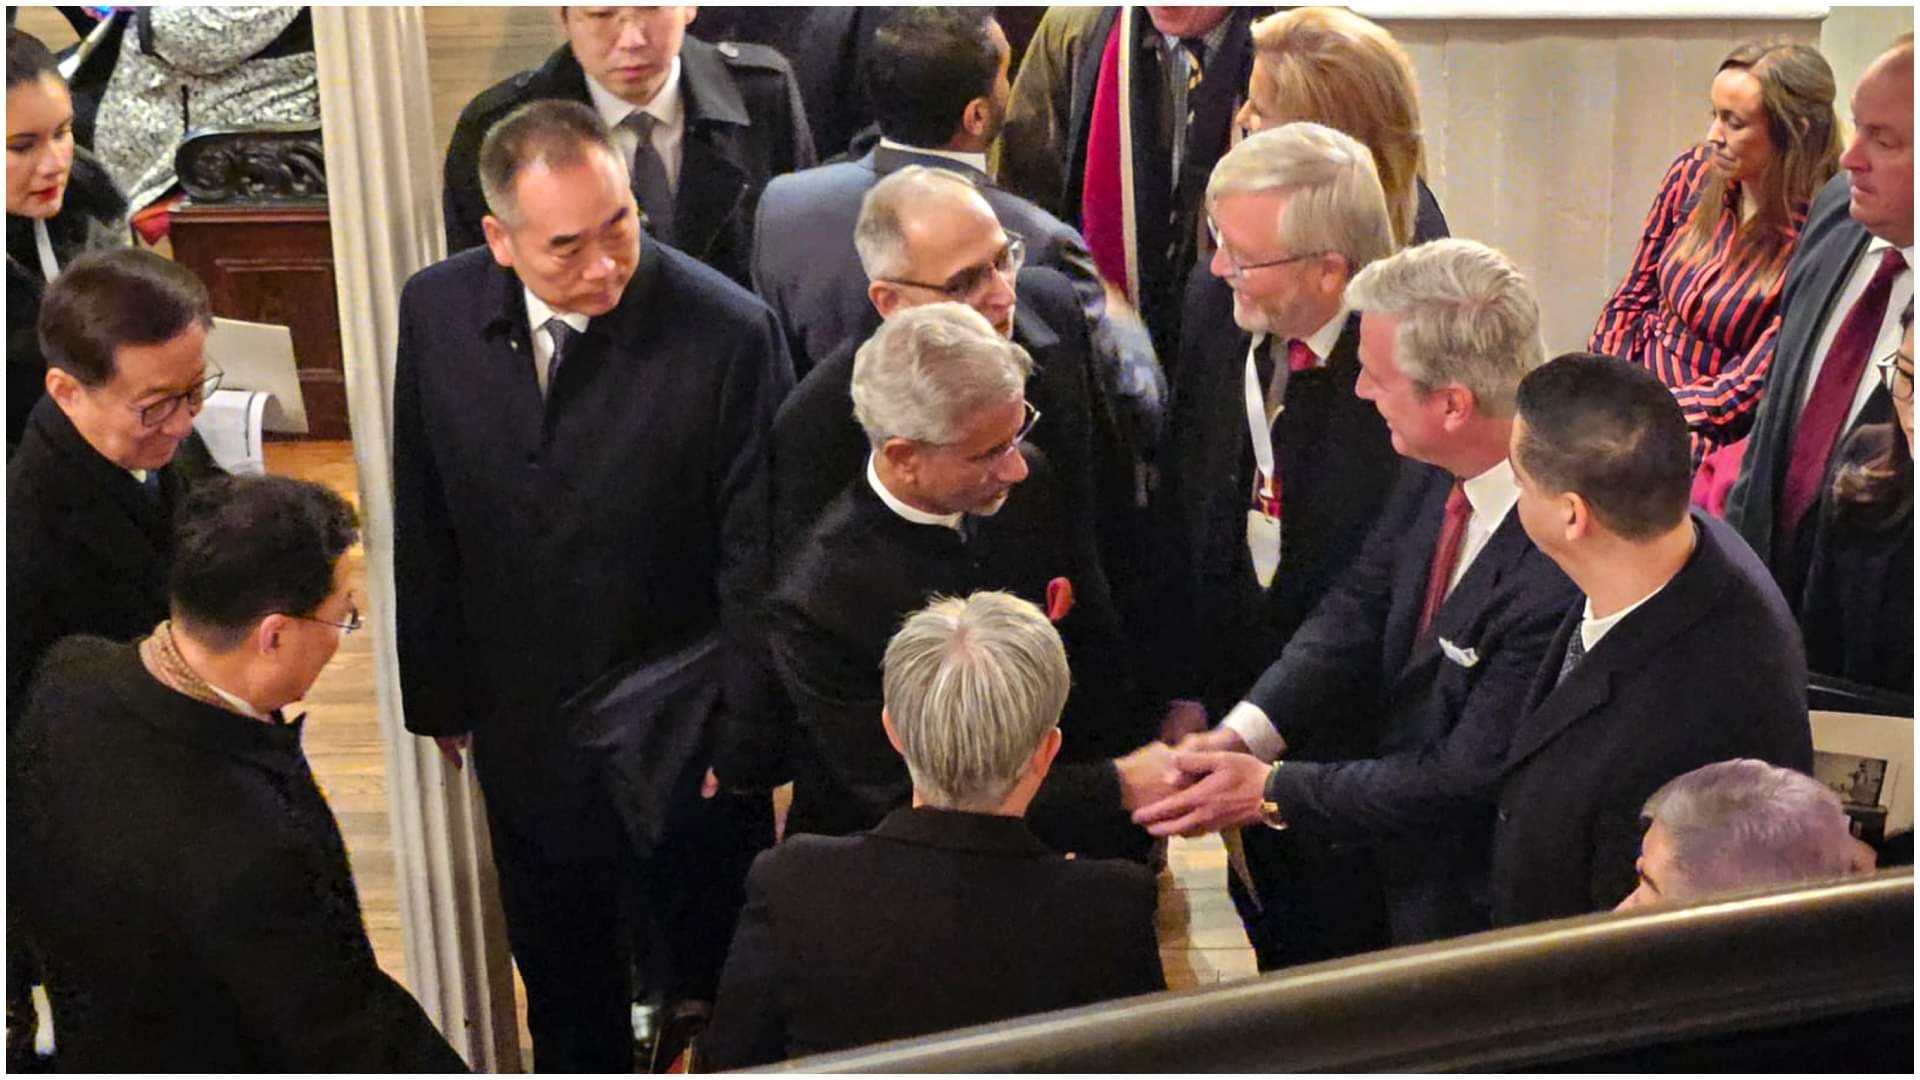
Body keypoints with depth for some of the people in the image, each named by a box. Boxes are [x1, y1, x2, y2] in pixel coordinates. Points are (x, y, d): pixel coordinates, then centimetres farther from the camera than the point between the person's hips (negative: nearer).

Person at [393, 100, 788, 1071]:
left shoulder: (728, 332, -21)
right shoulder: (437, 311, -8)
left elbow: (758, 562, -14)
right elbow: (423, 526, 3)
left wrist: (746, 744, -10)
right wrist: (438, 693, 7)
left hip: (683, 737, -3)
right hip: (522, 728, 4)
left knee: (715, 984, 14)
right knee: (561, 989, 23)